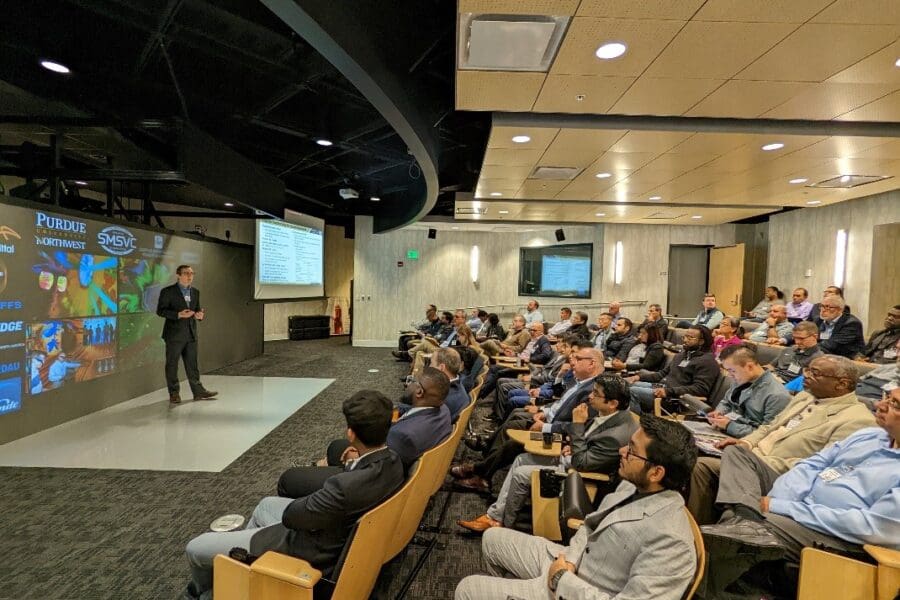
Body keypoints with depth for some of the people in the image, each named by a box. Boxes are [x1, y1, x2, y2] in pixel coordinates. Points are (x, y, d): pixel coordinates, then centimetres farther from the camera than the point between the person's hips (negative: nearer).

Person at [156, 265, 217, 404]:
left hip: (191, 334, 5)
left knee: (192, 364, 10)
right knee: (172, 364, 5)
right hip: (174, 334, -5)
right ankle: (174, 394, 15)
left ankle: (198, 391, 15)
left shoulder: (195, 292, 11)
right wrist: (178, 314, -21)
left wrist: (199, 315, -4)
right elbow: (160, 310, -8)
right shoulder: (167, 291, -5)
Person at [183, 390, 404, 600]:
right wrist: (352, 464, -8)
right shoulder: (392, 459, -15)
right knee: (265, 505, 33)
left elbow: (290, 516, -22)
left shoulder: (348, 486, -40)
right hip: (338, 527, 9)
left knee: (195, 548, 8)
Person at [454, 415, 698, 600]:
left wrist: (562, 579, -22)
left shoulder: (670, 541, -32)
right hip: (566, 564, 7)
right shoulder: (632, 486, -6)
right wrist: (569, 559, -8)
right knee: (493, 538, 17)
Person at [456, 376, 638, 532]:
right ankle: (494, 515, 9)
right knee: (521, 459, 6)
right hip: (571, 458, 9)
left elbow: (581, 462, -27)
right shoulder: (610, 413, -6)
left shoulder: (618, 434, -33)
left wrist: (577, 424, -28)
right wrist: (572, 446, -3)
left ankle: (503, 524, 11)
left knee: (521, 474, -11)